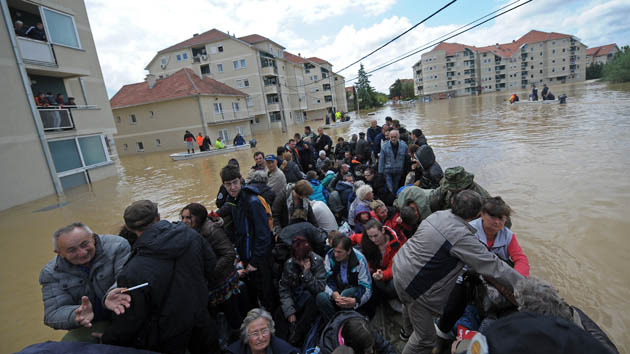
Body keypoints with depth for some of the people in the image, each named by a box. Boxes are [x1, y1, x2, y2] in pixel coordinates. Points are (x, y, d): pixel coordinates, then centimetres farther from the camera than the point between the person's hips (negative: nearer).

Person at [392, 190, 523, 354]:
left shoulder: (438, 214, -3)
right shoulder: (462, 237, -28)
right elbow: (493, 266, -22)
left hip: (400, 265, 9)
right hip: (414, 285, -9)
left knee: (410, 307, 40)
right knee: (425, 339, 10)